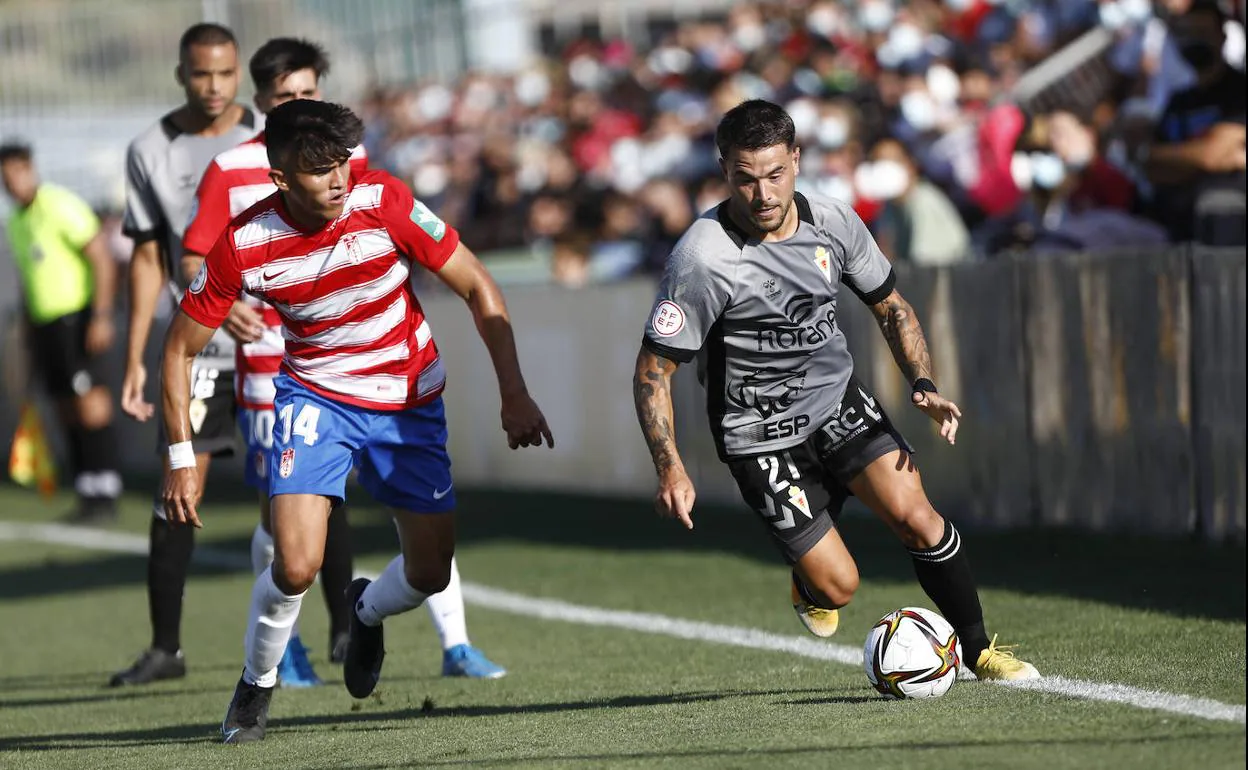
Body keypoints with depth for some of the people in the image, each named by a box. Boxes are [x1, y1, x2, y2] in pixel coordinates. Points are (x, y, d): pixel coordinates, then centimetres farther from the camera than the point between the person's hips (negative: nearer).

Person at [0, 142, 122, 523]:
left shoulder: (60, 206, -11)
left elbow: (103, 259, -15)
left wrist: (102, 317, -21)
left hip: (76, 316, -8)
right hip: (43, 321, 8)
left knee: (89, 401, -12)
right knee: (68, 408, 5)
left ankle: (106, 494, -11)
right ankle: (88, 495, 7)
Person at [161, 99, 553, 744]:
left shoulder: (384, 202, -21)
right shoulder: (244, 245, -20)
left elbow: (477, 289, -11)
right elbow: (180, 348, -6)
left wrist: (514, 394, -17)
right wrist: (181, 459, -10)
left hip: (409, 398, 2)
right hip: (314, 395, -1)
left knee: (429, 574, 2)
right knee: (295, 567, -20)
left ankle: (367, 611, 40)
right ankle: (256, 685, 10)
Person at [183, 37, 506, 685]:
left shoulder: (350, 160, 8)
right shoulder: (230, 171, -1)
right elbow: (192, 262, 0)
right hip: (273, 370, -2)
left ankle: (455, 646, -1)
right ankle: (282, 645, 26)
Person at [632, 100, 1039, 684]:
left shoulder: (833, 223, -8)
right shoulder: (702, 259, -23)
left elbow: (890, 306, 9)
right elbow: (653, 370, -17)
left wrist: (923, 385, -7)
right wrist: (670, 470, -28)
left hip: (837, 395, 4)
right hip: (760, 433, -4)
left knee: (914, 515, -16)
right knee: (838, 587, -7)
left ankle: (978, 651, 4)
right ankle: (807, 578, 32)